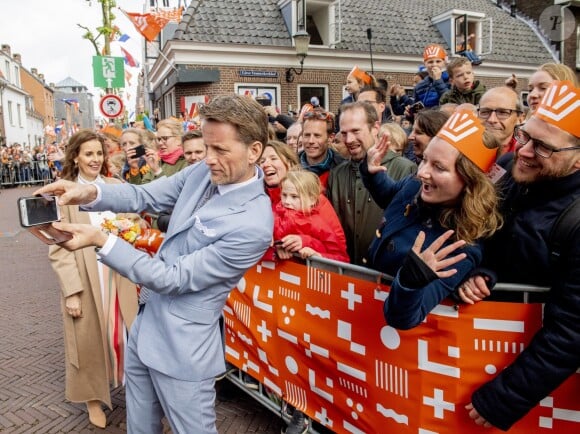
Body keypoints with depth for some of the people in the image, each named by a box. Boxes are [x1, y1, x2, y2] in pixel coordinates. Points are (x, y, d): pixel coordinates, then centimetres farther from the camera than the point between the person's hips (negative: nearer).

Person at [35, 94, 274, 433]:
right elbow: (145, 196, 4)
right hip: (147, 322, 7)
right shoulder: (203, 172, -5)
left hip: (182, 346, -7)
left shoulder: (253, 225, -28)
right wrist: (89, 193, -14)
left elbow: (174, 279, -23)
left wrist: (101, 240, -23)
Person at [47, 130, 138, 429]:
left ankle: (126, 382, 35)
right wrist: (71, 290, -14)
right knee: (89, 339, 9)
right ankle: (93, 396, 29)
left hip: (117, 274, 3)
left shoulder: (115, 187, 4)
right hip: (84, 279, -3)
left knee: (123, 333, 12)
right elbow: (58, 247, -10)